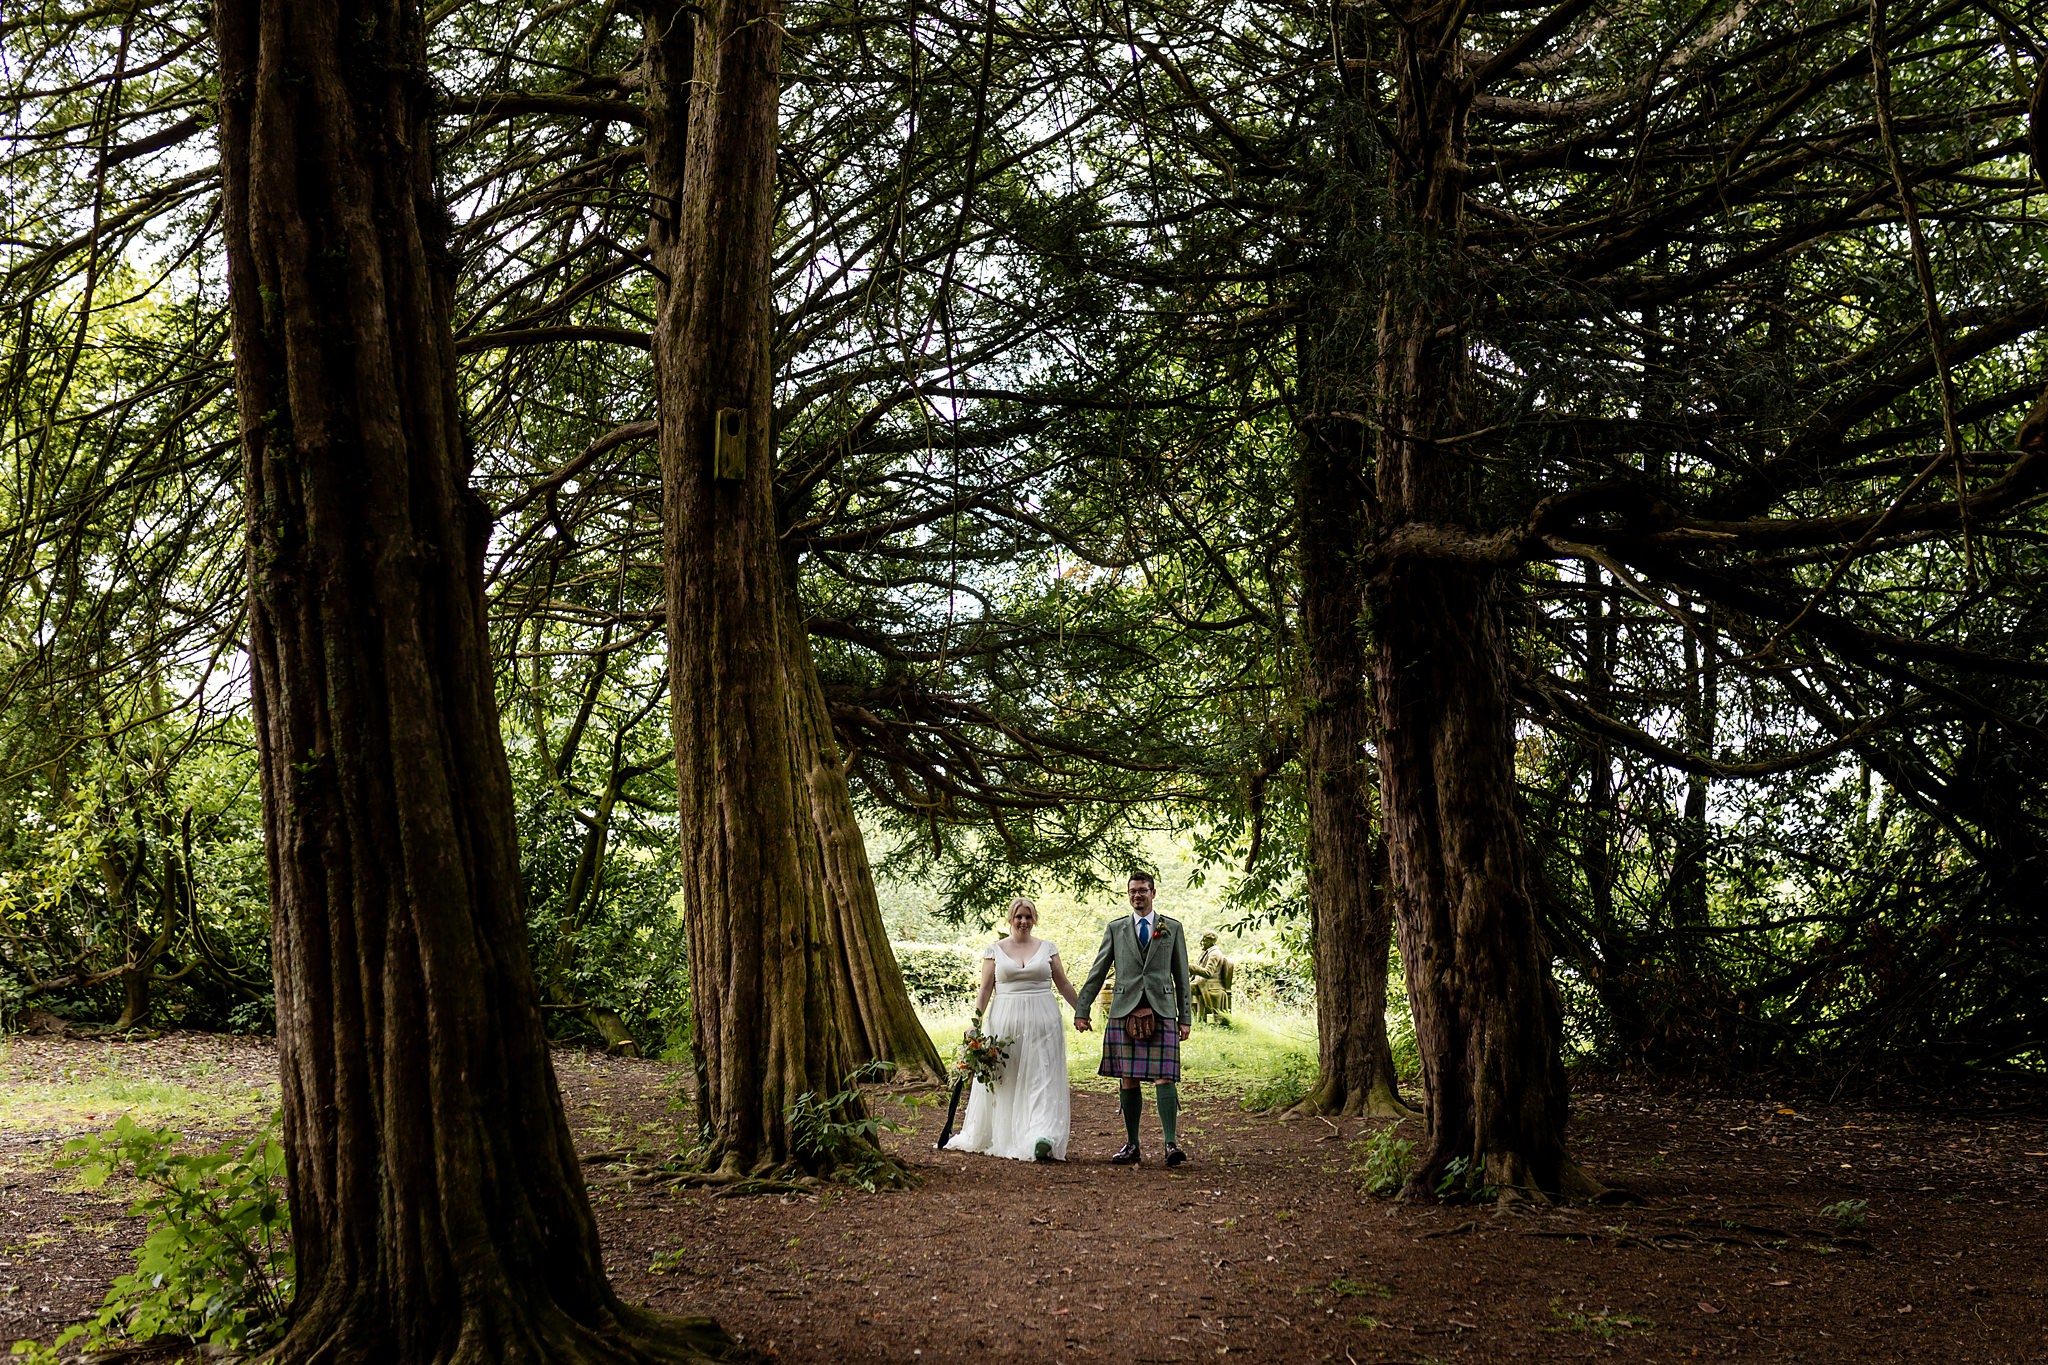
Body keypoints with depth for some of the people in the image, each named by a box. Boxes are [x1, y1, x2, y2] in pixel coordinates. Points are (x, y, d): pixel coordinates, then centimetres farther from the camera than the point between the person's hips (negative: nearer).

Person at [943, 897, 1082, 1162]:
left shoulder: (1048, 947, 8)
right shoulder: (994, 949, 6)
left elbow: (1064, 985, 12)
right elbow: (985, 989, 4)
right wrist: (976, 1020, -6)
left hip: (1041, 1020, 0)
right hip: (1005, 1021, 0)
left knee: (1042, 1077, -10)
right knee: (1002, 1079, 5)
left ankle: (1042, 1139, -20)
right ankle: (1000, 1138, 18)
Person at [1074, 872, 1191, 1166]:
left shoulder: (1173, 928, 10)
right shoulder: (1115, 928, 11)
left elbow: (1181, 976, 11)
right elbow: (1097, 973, 12)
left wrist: (1186, 1018, 7)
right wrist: (1082, 1010, 7)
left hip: (1162, 1013, -1)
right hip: (1124, 1013, 1)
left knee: (1164, 1077, -10)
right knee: (1128, 1081, 2)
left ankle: (1171, 1144, -11)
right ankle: (1132, 1146, 9)